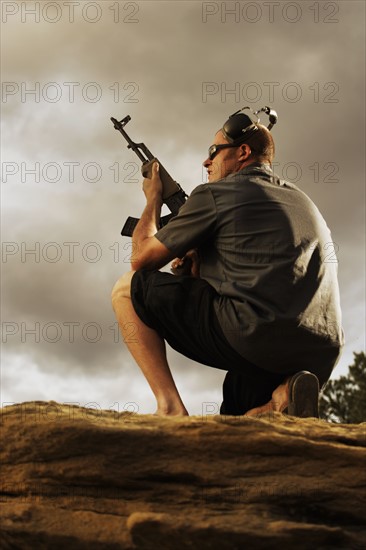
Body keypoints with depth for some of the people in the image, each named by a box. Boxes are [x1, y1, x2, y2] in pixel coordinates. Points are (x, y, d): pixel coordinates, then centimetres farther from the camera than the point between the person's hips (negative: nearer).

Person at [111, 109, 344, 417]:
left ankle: (169, 406, -3)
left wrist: (154, 199, 30)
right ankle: (284, 397, -3)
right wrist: (205, 262, 22)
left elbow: (142, 258, 12)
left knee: (127, 288, 10)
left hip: (250, 338, -7)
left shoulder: (214, 194, 4)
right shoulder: (300, 200, 26)